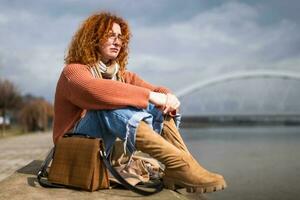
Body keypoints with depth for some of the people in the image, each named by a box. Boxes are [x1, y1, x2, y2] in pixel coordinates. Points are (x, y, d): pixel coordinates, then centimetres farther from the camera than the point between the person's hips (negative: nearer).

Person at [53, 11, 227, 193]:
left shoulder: (121, 74, 12)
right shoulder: (74, 71, -9)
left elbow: (155, 91, 2)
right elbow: (96, 90, -32)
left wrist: (168, 96, -22)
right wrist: (149, 95, -35)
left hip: (108, 145, 6)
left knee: (159, 108, -5)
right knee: (110, 105, -33)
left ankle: (186, 162, -25)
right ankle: (180, 165, -38)